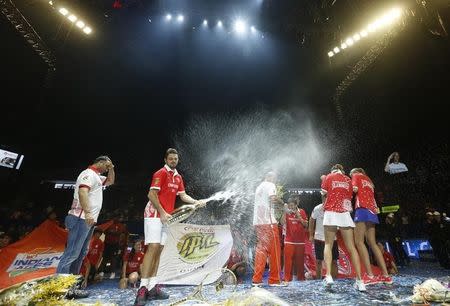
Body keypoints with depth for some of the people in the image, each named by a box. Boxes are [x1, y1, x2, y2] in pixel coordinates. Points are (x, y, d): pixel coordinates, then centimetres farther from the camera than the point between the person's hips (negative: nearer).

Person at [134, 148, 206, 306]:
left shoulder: (178, 177, 15)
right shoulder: (160, 173, -9)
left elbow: (183, 195, 13)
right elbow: (152, 194, -15)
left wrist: (196, 202, -3)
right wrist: (162, 212, -18)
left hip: (165, 216, 8)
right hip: (154, 214, -8)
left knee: (159, 250, 7)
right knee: (153, 247, -13)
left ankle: (152, 287, 13)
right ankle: (142, 288, -8)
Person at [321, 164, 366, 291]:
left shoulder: (328, 177, 8)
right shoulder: (348, 180, 15)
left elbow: (324, 193, 7)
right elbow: (350, 196, 15)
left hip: (331, 213, -2)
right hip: (345, 214, 2)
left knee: (328, 245, 3)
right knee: (351, 247, 6)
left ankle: (328, 275, -10)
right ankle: (359, 280, 3)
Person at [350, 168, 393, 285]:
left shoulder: (357, 176, 9)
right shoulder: (369, 181, 30)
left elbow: (354, 189, -7)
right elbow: (369, 196, 22)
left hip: (362, 209, -8)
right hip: (372, 211, 8)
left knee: (359, 242, -12)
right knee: (372, 243, 9)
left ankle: (369, 275, -18)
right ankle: (385, 275, 8)